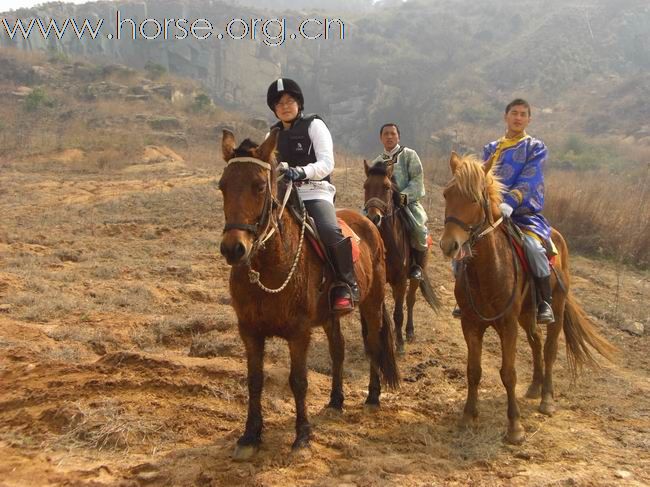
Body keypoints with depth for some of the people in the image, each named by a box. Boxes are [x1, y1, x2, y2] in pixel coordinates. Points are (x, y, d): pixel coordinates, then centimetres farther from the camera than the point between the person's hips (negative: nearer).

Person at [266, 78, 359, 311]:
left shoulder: (314, 125, 5)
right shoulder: (273, 135, 20)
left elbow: (326, 163, -8)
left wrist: (301, 172, -26)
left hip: (314, 191, -5)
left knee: (330, 231, -32)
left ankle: (346, 285, -13)